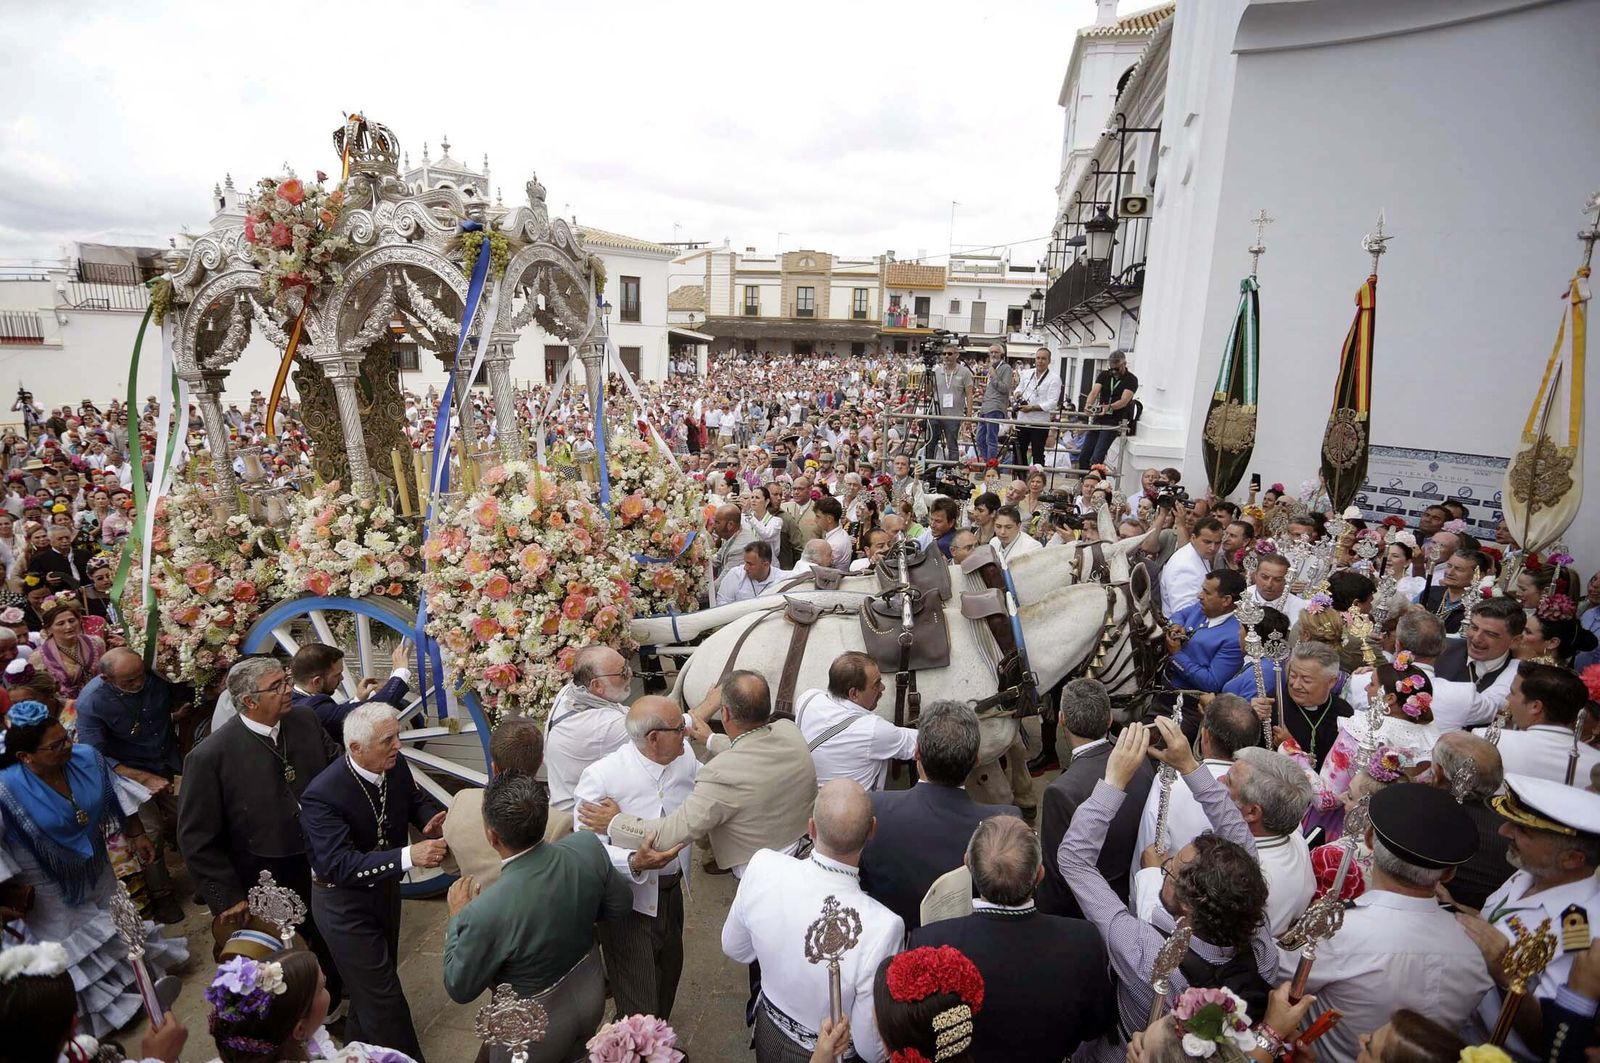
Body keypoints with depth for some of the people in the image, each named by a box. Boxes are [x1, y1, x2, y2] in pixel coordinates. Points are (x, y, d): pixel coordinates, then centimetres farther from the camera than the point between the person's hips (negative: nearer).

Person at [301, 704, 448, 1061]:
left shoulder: (394, 765, -15)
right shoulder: (322, 796, -33)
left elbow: (416, 799, 3)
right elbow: (339, 865, -37)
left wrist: (431, 818, -20)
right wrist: (409, 856, -45)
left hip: (385, 888, 6)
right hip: (344, 902, -6)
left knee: (372, 980, 26)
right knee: (382, 993, 3)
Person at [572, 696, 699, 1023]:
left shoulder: (686, 758, -8)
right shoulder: (601, 776, -26)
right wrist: (634, 863, -40)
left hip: (671, 890, 6)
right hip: (628, 902, -6)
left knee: (669, 977, 26)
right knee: (638, 1009, 0)